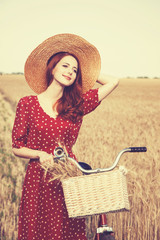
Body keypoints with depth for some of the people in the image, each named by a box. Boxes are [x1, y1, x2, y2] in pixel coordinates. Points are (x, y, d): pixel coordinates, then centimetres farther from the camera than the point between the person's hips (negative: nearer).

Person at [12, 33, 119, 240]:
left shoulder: (78, 104, 5)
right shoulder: (27, 104, 0)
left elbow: (113, 82, 7)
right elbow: (17, 148, 2)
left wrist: (88, 73, 15)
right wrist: (40, 154, -16)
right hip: (37, 179, -1)